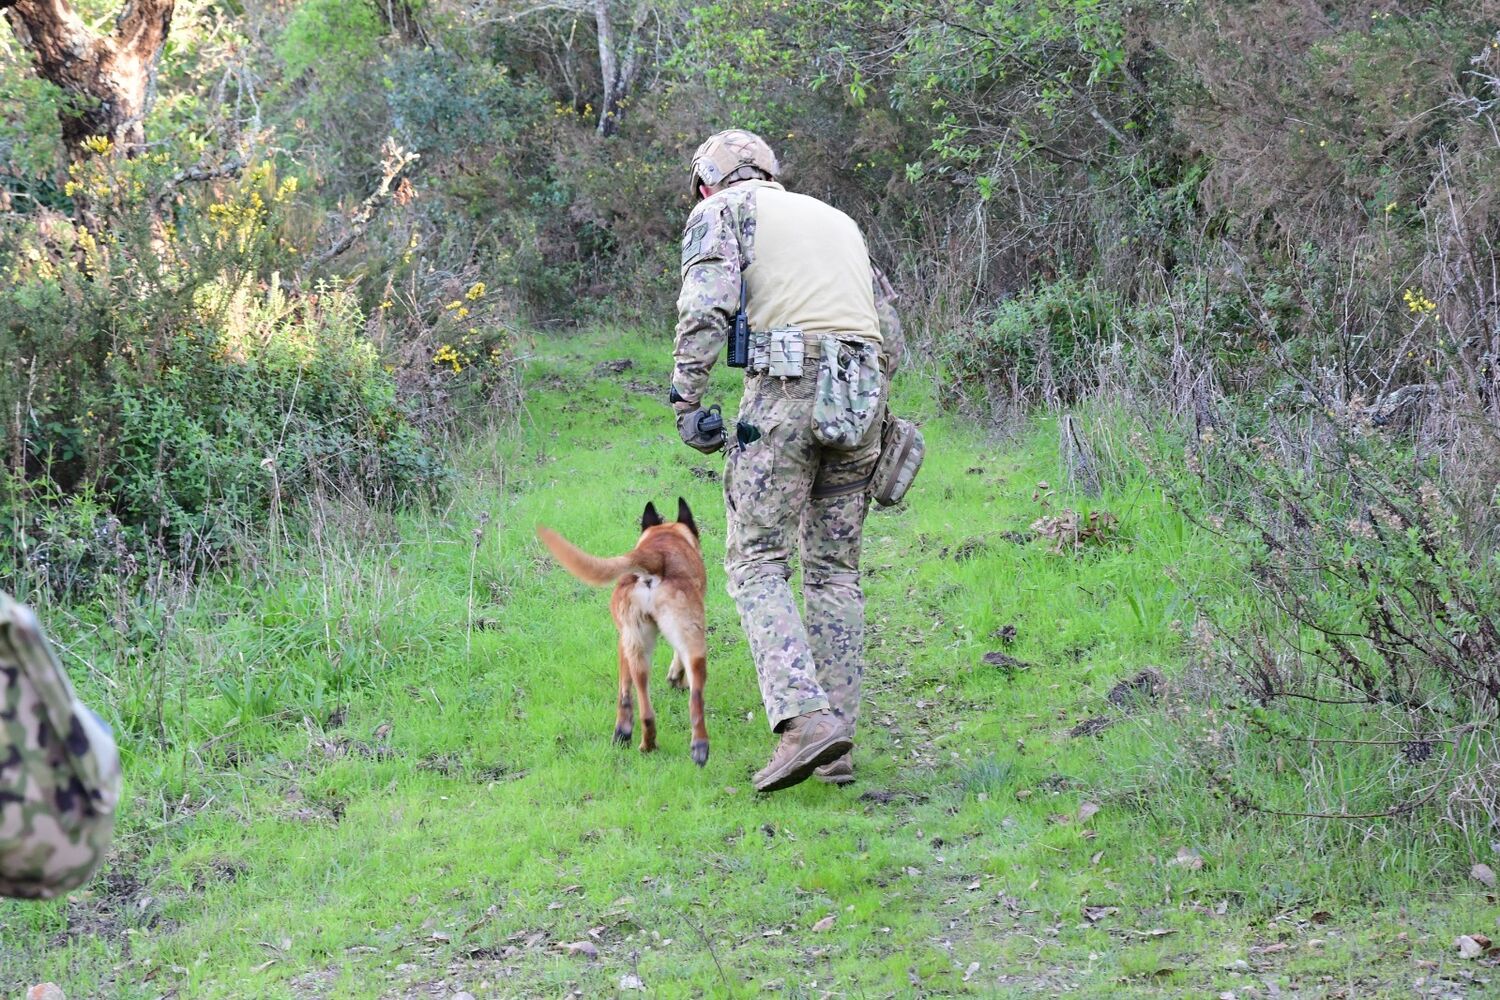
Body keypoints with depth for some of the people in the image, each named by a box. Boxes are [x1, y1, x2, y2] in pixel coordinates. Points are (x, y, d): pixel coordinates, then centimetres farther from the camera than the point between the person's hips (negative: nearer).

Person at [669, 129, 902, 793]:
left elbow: (705, 307, -7)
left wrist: (686, 402, -9)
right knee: (834, 569, 11)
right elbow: (891, 335, 26)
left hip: (786, 387, -5)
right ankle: (837, 745, 7)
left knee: (756, 563, -2)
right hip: (861, 397, 6)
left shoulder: (722, 209, 13)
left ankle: (805, 719, -20)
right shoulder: (837, 219, 31)